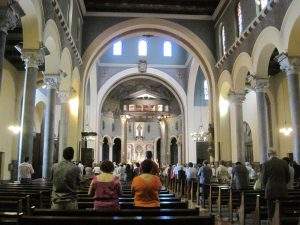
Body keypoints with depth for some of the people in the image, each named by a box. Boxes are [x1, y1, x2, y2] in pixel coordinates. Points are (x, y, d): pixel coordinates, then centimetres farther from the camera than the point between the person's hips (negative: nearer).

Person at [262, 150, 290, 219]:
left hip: (270, 190, -2)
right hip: (282, 190, 3)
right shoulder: (284, 163, 1)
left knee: (271, 210, 5)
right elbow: (287, 178, 7)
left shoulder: (266, 164, -6)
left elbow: (264, 179, -1)